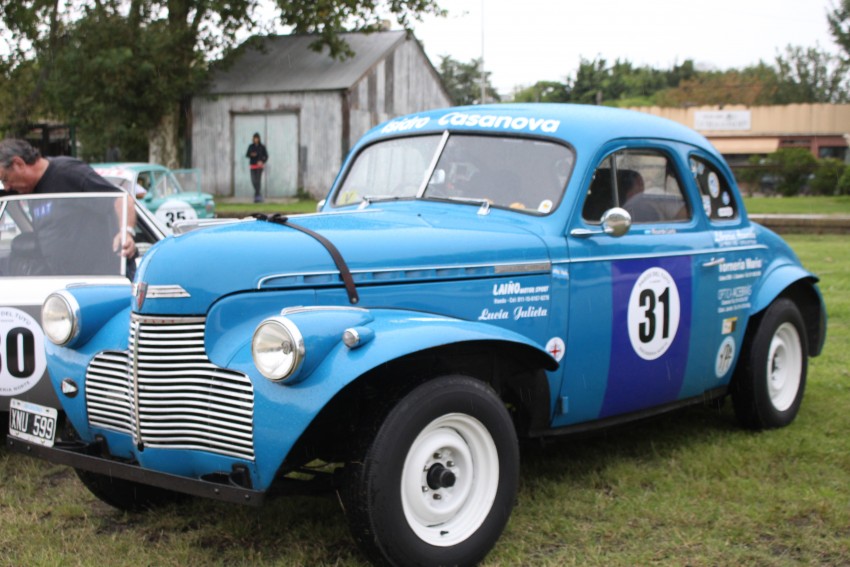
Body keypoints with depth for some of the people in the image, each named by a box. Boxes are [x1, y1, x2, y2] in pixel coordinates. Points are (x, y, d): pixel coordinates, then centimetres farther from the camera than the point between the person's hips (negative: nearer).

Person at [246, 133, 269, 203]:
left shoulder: (262, 147, -2)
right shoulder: (251, 146, 5)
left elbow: (266, 156, -1)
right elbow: (247, 155, 5)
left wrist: (262, 162, -20)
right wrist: (251, 154, -18)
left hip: (259, 166, -3)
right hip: (253, 166, 3)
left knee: (258, 181, -13)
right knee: (253, 181, 0)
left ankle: (256, 196, -12)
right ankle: (259, 195, 21)